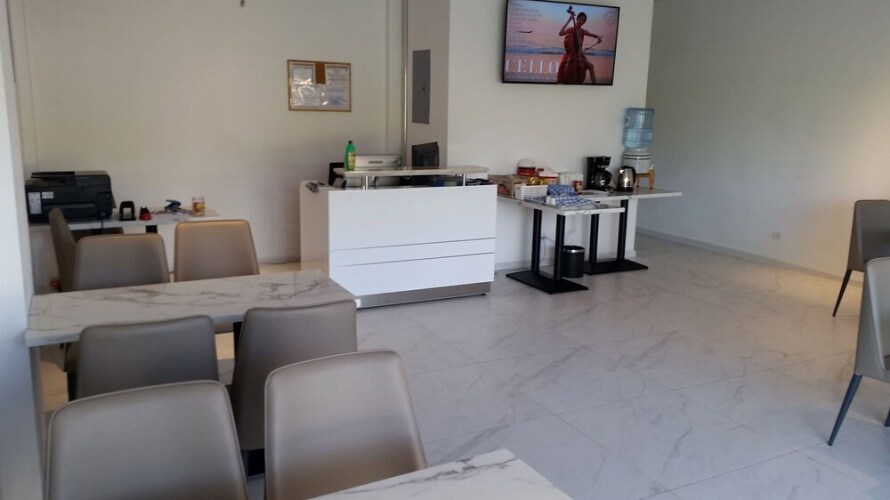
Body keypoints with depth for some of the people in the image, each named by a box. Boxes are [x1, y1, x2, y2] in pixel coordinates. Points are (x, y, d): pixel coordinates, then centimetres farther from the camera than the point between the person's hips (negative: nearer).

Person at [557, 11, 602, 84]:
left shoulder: (583, 31, 7)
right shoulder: (571, 30, -5)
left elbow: (594, 35, 18)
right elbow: (561, 33, -24)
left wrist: (599, 37, -7)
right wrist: (569, 20, -23)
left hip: (579, 55, 4)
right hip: (570, 55, -4)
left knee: (590, 65, -19)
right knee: (564, 64, -33)